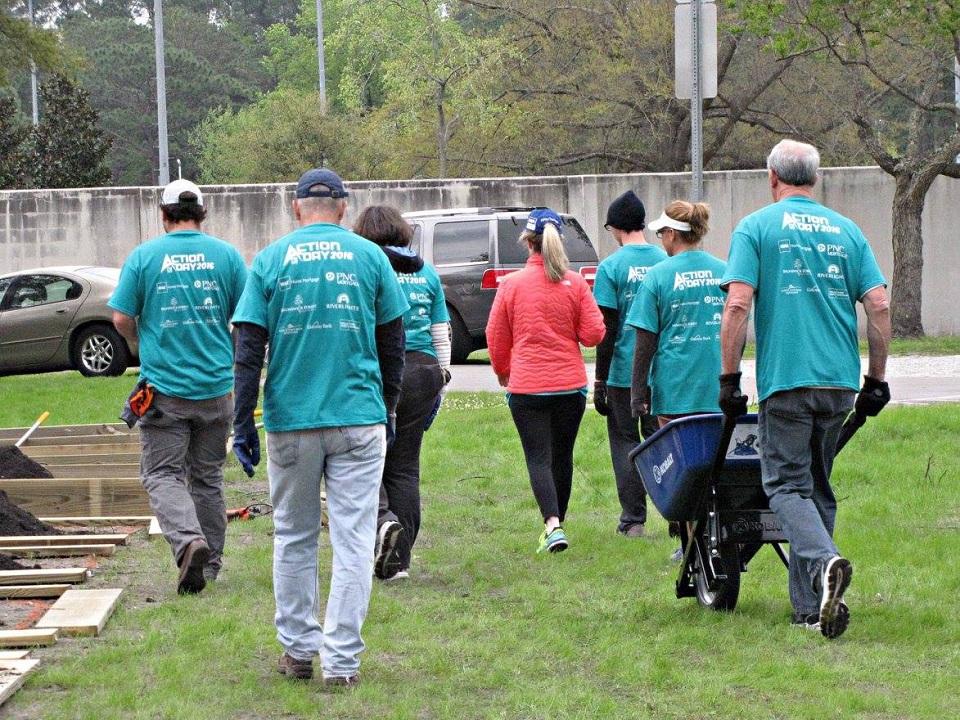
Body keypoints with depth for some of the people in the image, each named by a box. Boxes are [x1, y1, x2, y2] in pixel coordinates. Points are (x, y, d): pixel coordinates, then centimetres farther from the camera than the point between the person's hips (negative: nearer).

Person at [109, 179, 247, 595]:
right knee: (207, 477, 14)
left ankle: (188, 540, -23)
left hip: (164, 386, -2)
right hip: (216, 385, 3)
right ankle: (209, 564, 20)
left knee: (162, 474, 2)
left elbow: (121, 318, -3)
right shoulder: (226, 255, 1)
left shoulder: (144, 256, -3)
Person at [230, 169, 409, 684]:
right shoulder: (370, 257, 4)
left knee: (293, 539, 14)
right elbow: (391, 343, 10)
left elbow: (248, 349, -1)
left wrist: (243, 424, 2)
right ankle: (341, 660, -3)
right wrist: (388, 409, 22)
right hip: (359, 419, -1)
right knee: (352, 541, 1)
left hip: (290, 420, 1)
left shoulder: (270, 260, 3)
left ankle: (297, 649, 19)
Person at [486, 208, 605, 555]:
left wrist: (502, 371, 20)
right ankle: (556, 523, 27)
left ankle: (553, 525, -22)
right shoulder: (575, 283, -4)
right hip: (570, 383, 2)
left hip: (526, 386, -2)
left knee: (538, 459, -3)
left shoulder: (511, 284, -5)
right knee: (562, 457, 16)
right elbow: (594, 334, -4)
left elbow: (496, 336, 2)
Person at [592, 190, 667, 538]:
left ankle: (633, 519, 4)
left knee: (625, 443, 5)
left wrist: (599, 382, -4)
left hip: (624, 372, -3)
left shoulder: (612, 267, -8)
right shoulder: (666, 262, 3)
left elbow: (607, 330, -10)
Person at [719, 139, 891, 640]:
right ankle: (810, 605, 14)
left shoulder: (756, 228, 0)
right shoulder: (846, 231, 11)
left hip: (785, 379, -4)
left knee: (786, 483, 1)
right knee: (818, 486, 14)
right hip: (840, 381, 4)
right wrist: (877, 379, 12)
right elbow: (879, 306, 5)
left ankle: (824, 561, -27)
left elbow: (737, 304, -10)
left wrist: (729, 378, -4)